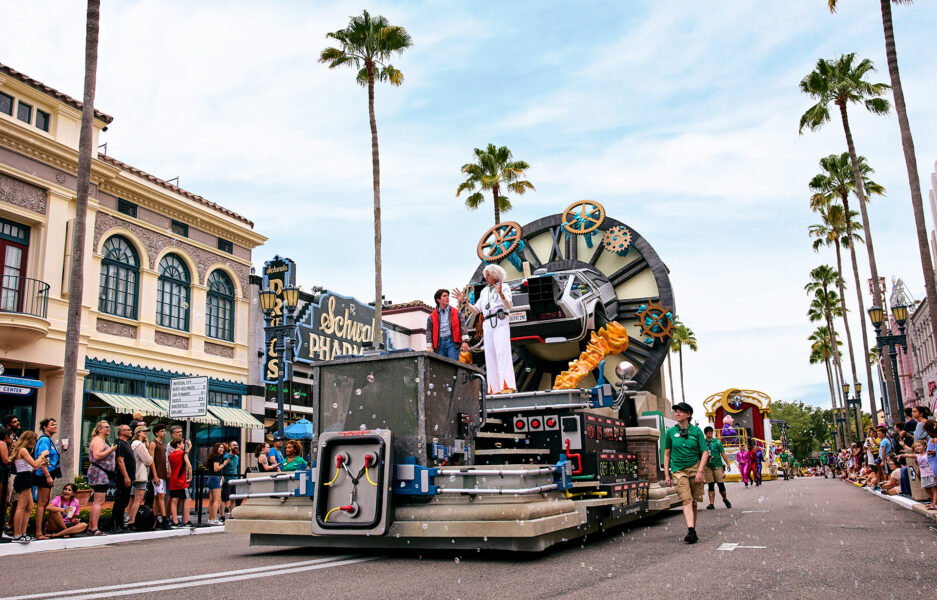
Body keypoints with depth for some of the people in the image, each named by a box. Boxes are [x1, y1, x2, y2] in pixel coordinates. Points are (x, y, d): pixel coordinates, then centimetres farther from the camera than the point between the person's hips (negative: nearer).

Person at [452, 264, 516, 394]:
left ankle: (508, 386, -25)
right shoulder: (484, 291, 22)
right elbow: (476, 310, 21)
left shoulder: (504, 287, 6)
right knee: (490, 356, -2)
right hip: (488, 325, 6)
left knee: (502, 352, -18)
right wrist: (464, 301, 9)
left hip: (501, 323, -6)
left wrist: (501, 294, -26)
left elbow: (509, 306, -9)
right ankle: (495, 389, -3)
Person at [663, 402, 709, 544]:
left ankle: (693, 529, 18)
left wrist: (700, 471, -10)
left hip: (695, 468, 1)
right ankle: (691, 532, -22)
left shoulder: (696, 431, 1)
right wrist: (667, 474, 6)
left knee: (694, 501, 5)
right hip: (678, 470, -1)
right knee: (686, 500, -14)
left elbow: (705, 452, 0)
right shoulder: (671, 432, 4)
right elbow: (667, 454, 10)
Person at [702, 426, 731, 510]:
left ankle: (725, 499, 23)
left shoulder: (717, 442, 4)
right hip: (708, 467, 1)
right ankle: (711, 504, 1)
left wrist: (728, 463, -4)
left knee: (721, 484, -2)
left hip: (718, 466, -1)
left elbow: (723, 453, 4)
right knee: (711, 485, 0)